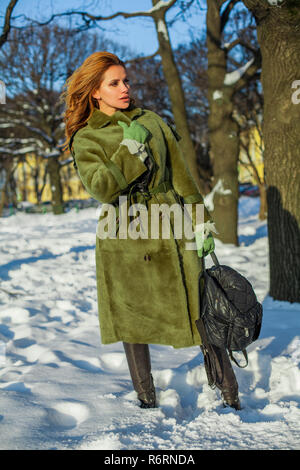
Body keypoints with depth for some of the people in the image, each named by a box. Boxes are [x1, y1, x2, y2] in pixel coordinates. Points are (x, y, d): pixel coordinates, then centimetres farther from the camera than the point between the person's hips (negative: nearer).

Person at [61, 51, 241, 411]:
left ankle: (230, 394, 11)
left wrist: (201, 224, 5)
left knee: (202, 308, -1)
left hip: (171, 232, 2)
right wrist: (131, 148, -15)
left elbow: (181, 177, 11)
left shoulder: (152, 121, 12)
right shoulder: (85, 139, 4)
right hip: (125, 239, -1)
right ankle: (146, 399, 24)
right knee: (133, 319, 7)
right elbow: (101, 188, -14)